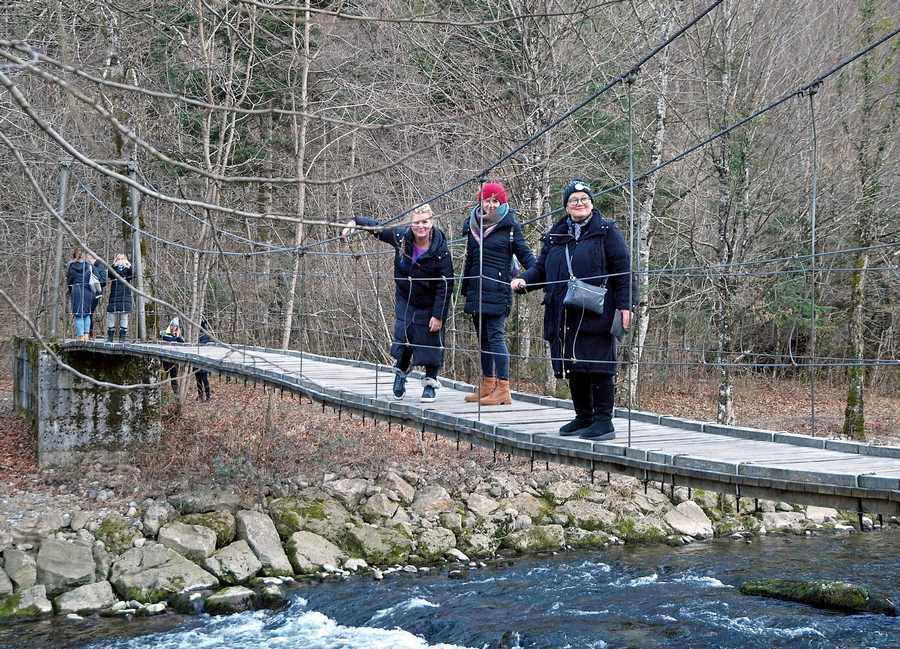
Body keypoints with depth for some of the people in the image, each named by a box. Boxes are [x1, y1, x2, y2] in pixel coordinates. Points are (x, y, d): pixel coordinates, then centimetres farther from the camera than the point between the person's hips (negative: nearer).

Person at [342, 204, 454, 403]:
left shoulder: (440, 250, -22)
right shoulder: (401, 237, -13)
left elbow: (445, 286, -19)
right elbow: (377, 228, 4)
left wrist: (438, 315, -19)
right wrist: (355, 222, -9)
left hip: (429, 304, -3)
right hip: (405, 300, 3)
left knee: (430, 341, 2)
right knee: (403, 338, 1)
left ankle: (430, 382, 19)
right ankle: (401, 372, 30)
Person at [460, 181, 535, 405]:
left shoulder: (510, 225, -2)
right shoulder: (473, 225, 12)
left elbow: (524, 254, 0)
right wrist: (465, 289, 21)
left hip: (498, 292, -6)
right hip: (476, 290, 6)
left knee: (496, 337, -11)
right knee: (483, 338, 11)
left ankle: (503, 389, -11)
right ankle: (487, 386, 19)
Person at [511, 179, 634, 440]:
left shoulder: (606, 231, 3)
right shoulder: (555, 236, 18)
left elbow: (622, 269, -2)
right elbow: (541, 269, 19)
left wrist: (624, 304, -10)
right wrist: (524, 280, -2)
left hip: (596, 314, -5)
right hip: (565, 317, 6)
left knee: (598, 366, -7)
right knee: (573, 368, 10)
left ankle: (604, 420, -2)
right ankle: (583, 417, 21)